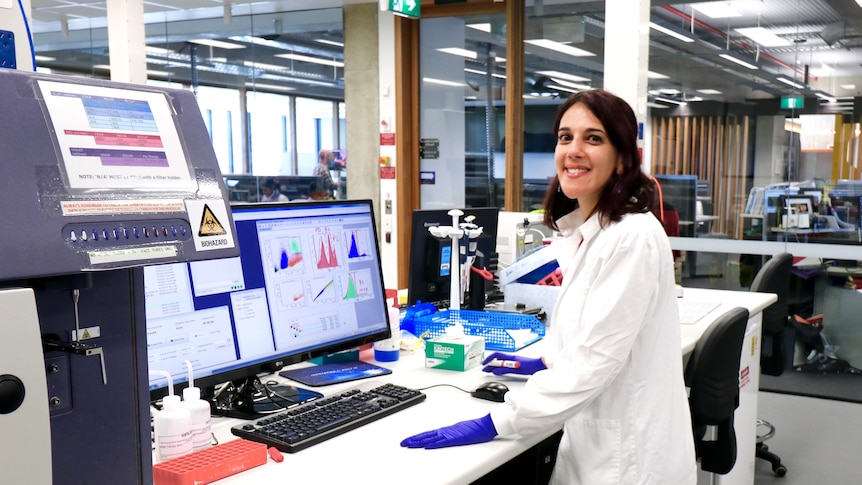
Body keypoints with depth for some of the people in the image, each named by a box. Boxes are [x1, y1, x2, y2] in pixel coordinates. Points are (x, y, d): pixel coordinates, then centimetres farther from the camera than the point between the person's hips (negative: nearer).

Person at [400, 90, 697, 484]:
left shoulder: (632, 238, -22)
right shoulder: (585, 233, 7)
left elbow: (594, 361, -26)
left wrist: (493, 424, -23)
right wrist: (543, 364, 22)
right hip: (592, 444, 9)